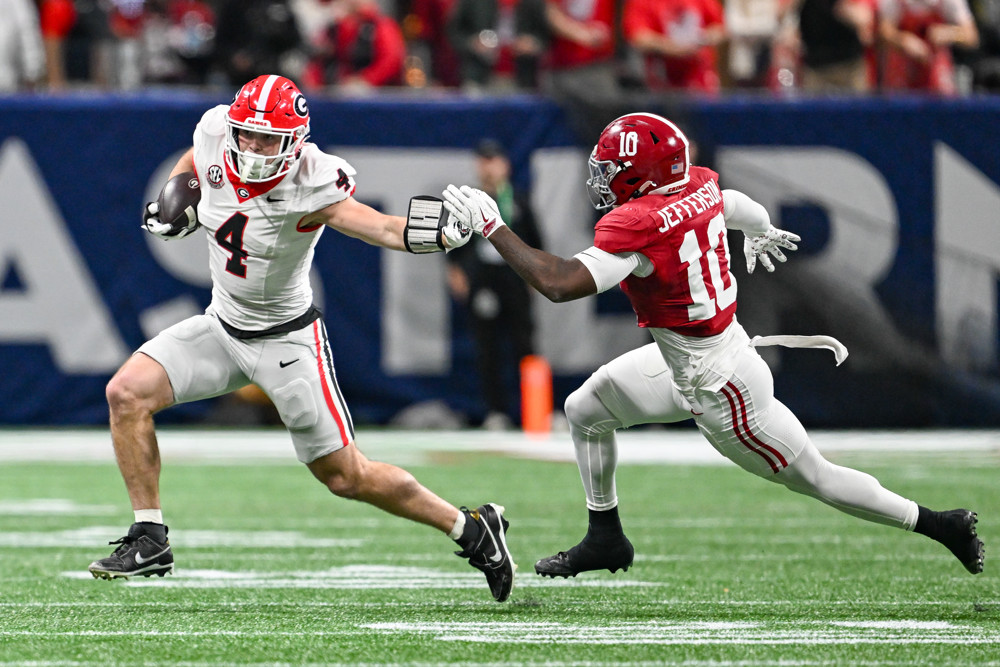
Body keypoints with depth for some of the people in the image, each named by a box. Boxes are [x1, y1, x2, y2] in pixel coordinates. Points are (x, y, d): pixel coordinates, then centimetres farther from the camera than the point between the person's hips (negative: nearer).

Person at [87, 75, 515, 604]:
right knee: (127, 393, -13)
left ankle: (472, 529, 18)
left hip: (286, 338, -5)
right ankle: (149, 540, -2)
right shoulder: (215, 136, -12)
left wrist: (441, 233, -58)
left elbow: (382, 227, -39)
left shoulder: (310, 186, -27)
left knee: (347, 477, -1)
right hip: (221, 326, 5)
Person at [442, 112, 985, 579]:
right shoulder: (700, 186, -5)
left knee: (814, 478, 6)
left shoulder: (637, 225, -29)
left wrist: (492, 227, -27)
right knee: (584, 410, 16)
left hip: (717, 387, -9)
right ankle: (605, 540, 30)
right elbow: (753, 215, 17)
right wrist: (759, 237, 42)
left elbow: (560, 283, -36)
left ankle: (941, 525, 17)